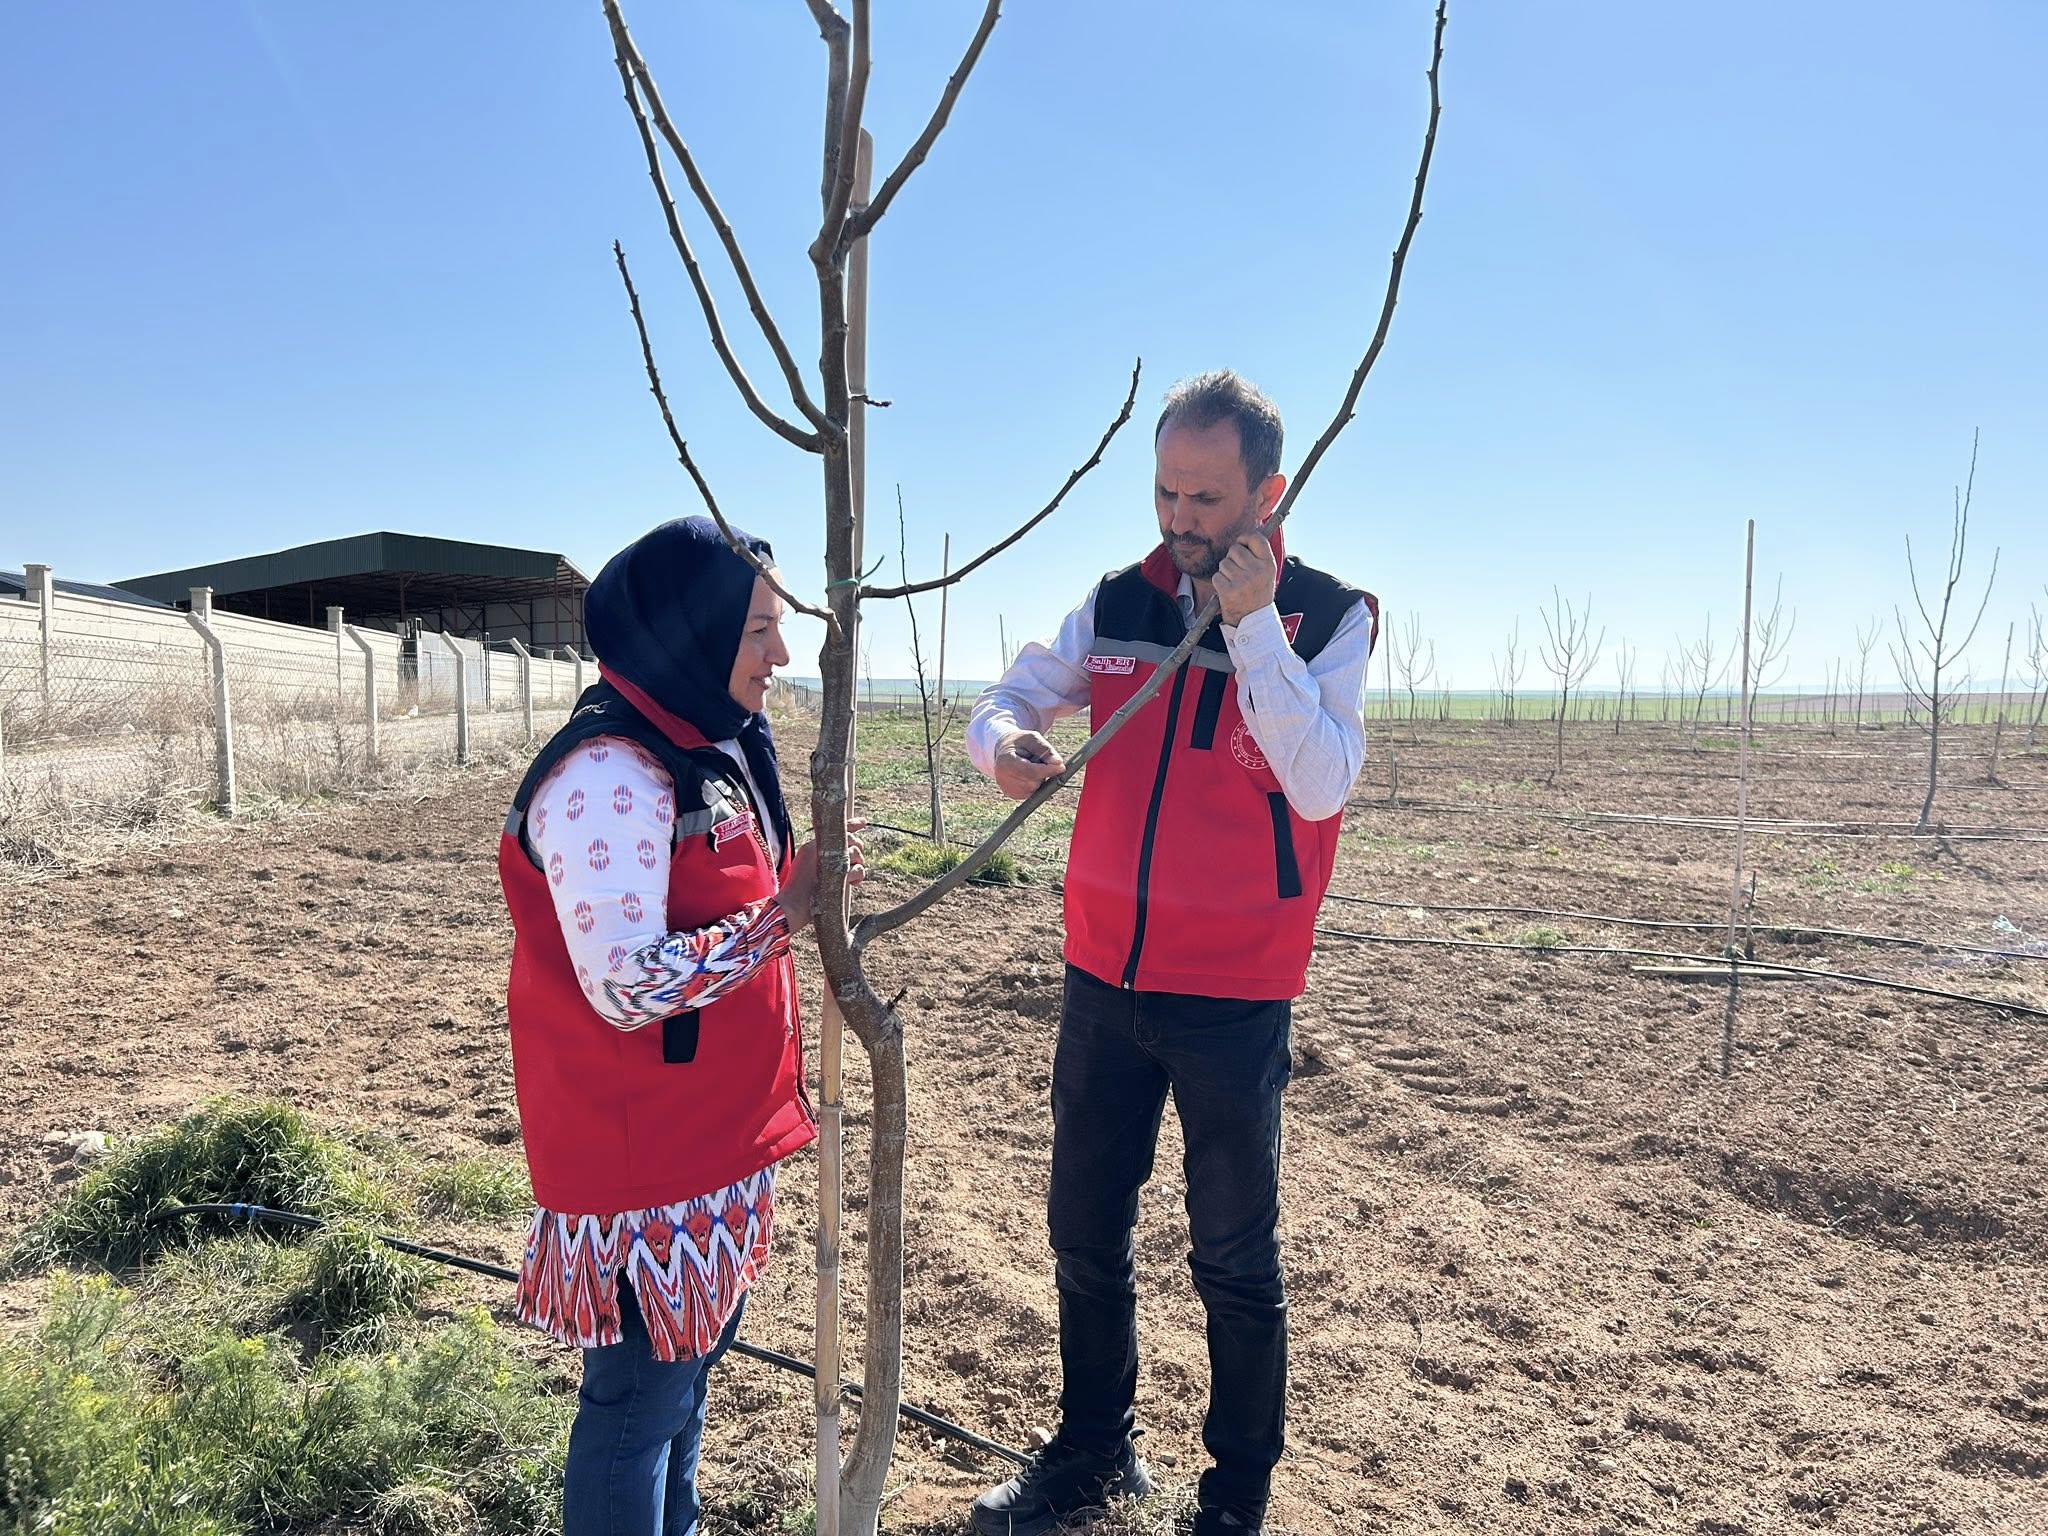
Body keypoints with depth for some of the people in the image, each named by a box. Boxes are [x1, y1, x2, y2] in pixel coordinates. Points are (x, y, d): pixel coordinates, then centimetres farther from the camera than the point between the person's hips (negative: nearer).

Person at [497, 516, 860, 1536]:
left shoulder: (713, 750, 7)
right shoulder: (607, 774, -23)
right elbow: (627, 984, -28)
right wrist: (782, 915, -22)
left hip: (712, 1133, 9)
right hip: (639, 1147, -9)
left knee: (691, 1351, 23)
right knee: (642, 1395, 5)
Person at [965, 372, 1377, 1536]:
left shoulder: (1329, 618, -8)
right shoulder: (1120, 605, 2)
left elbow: (1322, 786, -21)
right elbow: (1007, 699, 6)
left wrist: (1253, 624, -24)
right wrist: (1006, 744, -18)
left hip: (1234, 998, -4)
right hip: (1104, 977, 4)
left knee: (1234, 1260, 11)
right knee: (1086, 1231, 17)